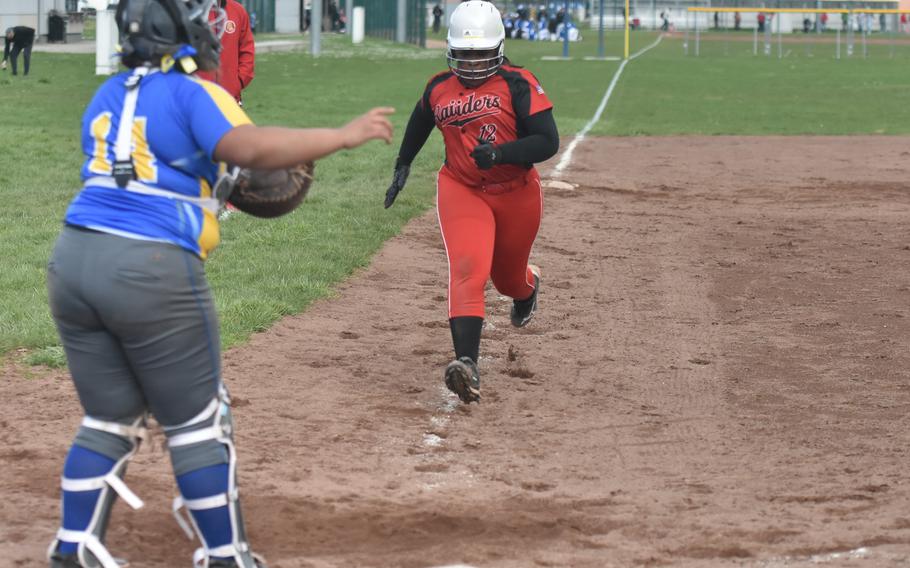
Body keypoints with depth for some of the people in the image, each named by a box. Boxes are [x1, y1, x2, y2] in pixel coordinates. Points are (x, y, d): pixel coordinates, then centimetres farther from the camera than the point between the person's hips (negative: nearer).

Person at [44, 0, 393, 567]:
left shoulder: (107, 96, 17)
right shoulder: (192, 94, -6)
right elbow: (247, 146, -23)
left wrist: (234, 181, 22)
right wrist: (343, 135, -19)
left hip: (73, 261, 7)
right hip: (151, 270, -7)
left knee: (110, 419, 18)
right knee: (197, 423, 6)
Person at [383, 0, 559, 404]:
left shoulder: (518, 84, -14)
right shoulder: (439, 89, -1)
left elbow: (548, 141, -20)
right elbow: (419, 124, 22)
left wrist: (499, 153, -32)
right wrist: (402, 167, 23)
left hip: (516, 194, -1)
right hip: (461, 190, 1)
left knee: (507, 275, 20)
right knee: (468, 270, -23)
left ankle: (527, 286, 62)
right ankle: (467, 364, -35)